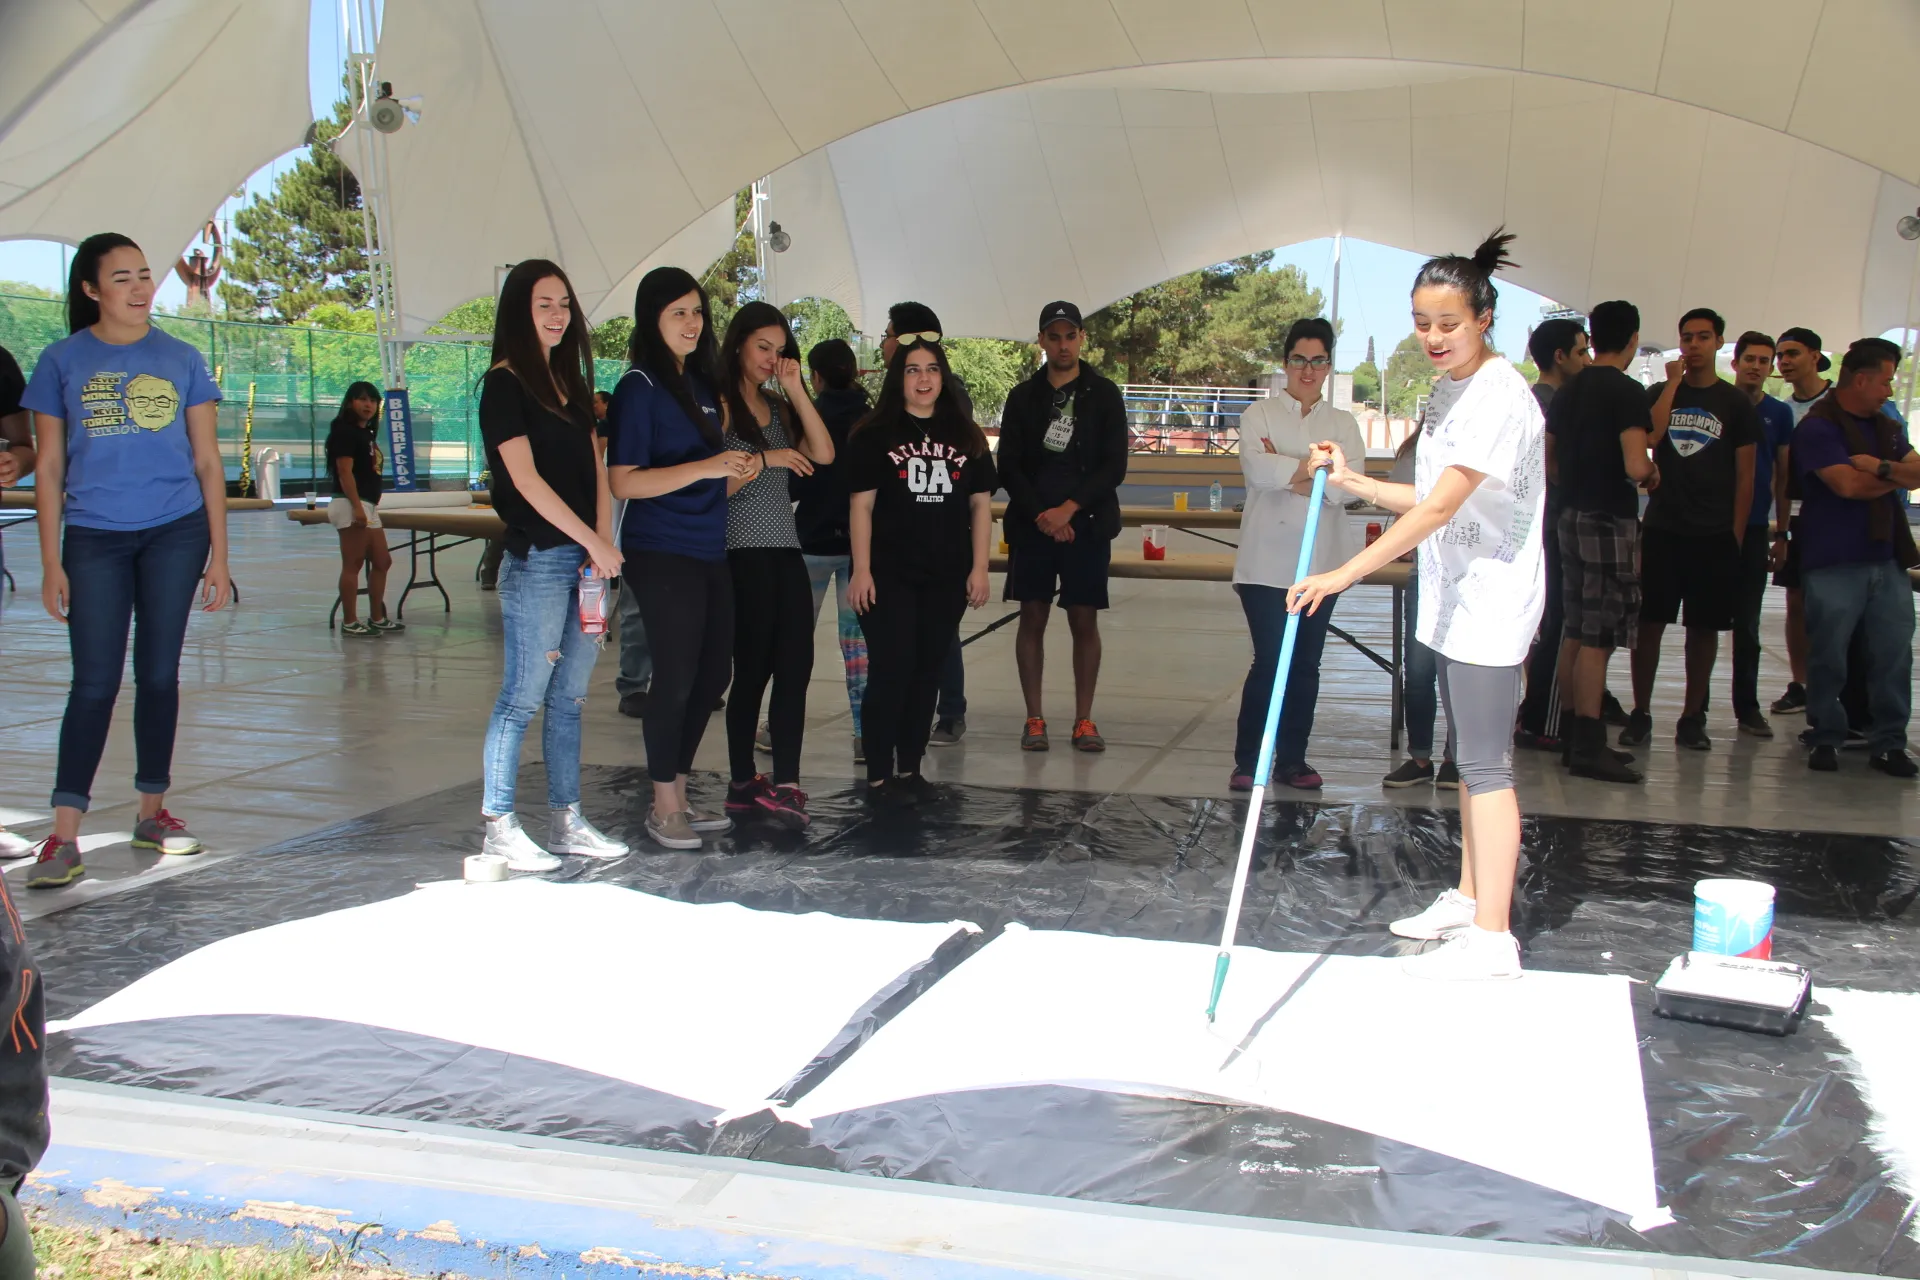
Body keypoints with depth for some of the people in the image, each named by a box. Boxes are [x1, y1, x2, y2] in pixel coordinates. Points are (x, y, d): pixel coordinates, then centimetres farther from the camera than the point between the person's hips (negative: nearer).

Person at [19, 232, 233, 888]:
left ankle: (152, 810, 19)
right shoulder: (63, 361, 4)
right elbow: (49, 468, 4)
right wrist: (51, 563, -1)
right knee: (95, 682, -6)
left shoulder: (180, 360, 6)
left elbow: (208, 461, 8)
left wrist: (218, 554, 3)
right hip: (94, 539, -1)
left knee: (159, 674, 7)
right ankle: (64, 836, -5)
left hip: (175, 533, 1)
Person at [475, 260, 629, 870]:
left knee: (571, 696, 10)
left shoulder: (571, 382, 17)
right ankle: (499, 825, 3)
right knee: (523, 695, -4)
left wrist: (604, 542, -1)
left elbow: (596, 468, 13)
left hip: (585, 559, 7)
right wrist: (594, 543, -14)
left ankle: (567, 821, 16)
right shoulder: (505, 384, -5)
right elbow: (525, 478, -13)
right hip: (537, 561, -7)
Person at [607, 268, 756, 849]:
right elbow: (624, 482, -16)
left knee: (712, 674, 11)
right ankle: (664, 808, 9)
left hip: (709, 552, 8)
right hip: (662, 555, -8)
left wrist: (736, 468, 7)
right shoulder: (639, 388, -9)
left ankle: (679, 797, 24)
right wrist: (705, 467, -21)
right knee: (675, 678, -4)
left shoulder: (701, 384, 14)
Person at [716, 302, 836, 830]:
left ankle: (784, 784, -5)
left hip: (785, 551, 6)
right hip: (743, 553, -6)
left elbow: (823, 454, 1)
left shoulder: (778, 408, 17)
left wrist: (796, 391, -1)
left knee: (795, 665, -3)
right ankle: (744, 783, 11)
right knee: (754, 667, 0)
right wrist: (763, 461, -15)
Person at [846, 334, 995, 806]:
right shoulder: (875, 434, -1)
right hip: (890, 576, -4)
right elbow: (861, 505, -4)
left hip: (947, 577, 4)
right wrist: (862, 570, -9)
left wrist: (979, 568, 4)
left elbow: (980, 503, 10)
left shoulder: (966, 435, 9)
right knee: (891, 672, -4)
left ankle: (910, 768, 19)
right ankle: (878, 777, 2)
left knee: (927, 672, 9)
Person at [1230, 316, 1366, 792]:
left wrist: (1286, 473, -11)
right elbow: (1256, 467, -15)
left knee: (1305, 664, 7)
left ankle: (1292, 759, 16)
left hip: (1322, 562, 3)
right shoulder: (1260, 414, 5)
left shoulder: (1343, 424, 12)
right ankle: (1247, 761, 0)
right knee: (1269, 661, -8)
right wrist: (1313, 469, -17)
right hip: (1267, 561, -3)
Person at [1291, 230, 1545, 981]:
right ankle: (1469, 898, 29)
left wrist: (1345, 574, -30)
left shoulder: (1499, 397, -19)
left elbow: (1439, 507, -26)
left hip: (1492, 601, -10)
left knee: (1486, 763, -8)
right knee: (1467, 755, 17)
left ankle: (1491, 937, -4)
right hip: (1456, 600, 10)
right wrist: (1353, 482, 6)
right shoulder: (1448, 389, 11)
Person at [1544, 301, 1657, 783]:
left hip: (1571, 517, 8)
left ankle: (1576, 738, 18)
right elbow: (1635, 466, -23)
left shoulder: (1568, 391, 12)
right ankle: (1589, 747, -6)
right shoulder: (1627, 392, -13)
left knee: (1575, 632, 12)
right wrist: (1652, 473, -3)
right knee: (1599, 636, -7)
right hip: (1610, 521, -8)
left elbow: (1547, 461, 18)